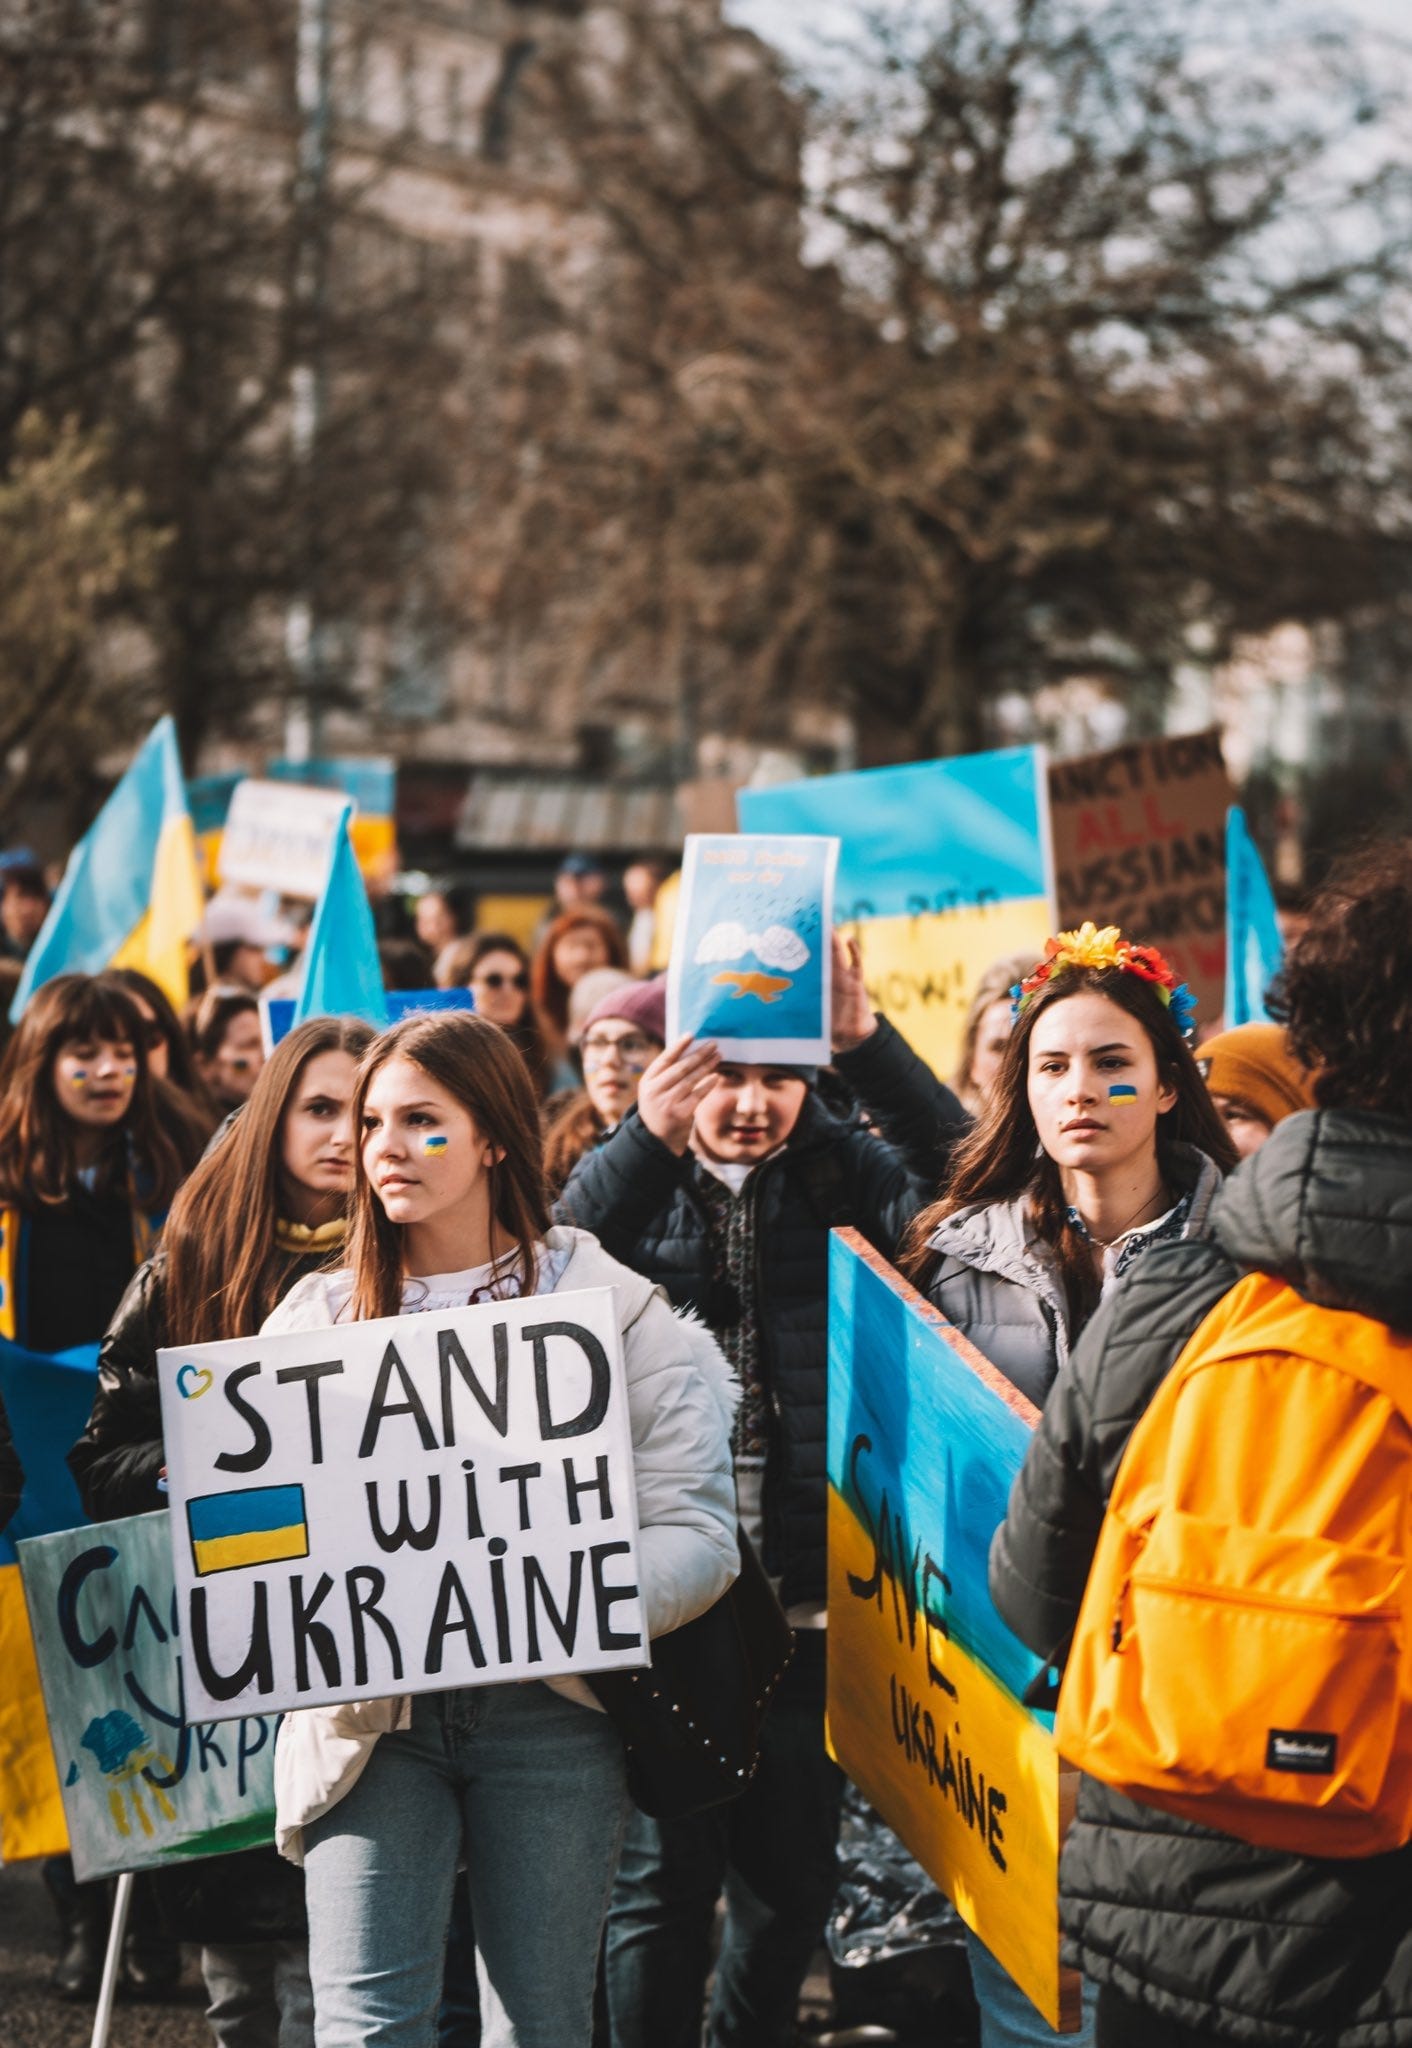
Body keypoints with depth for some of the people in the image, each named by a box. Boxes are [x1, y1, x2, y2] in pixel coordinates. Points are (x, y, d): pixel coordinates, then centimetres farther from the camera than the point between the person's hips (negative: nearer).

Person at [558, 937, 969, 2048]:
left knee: (791, 1878, 12)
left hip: (809, 1591, 2)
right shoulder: (634, 1177, 3)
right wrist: (645, 1139, -30)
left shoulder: (840, 1172, 4)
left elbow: (962, 1181, -15)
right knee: (663, 1880, 1)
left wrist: (869, 1042, -26)